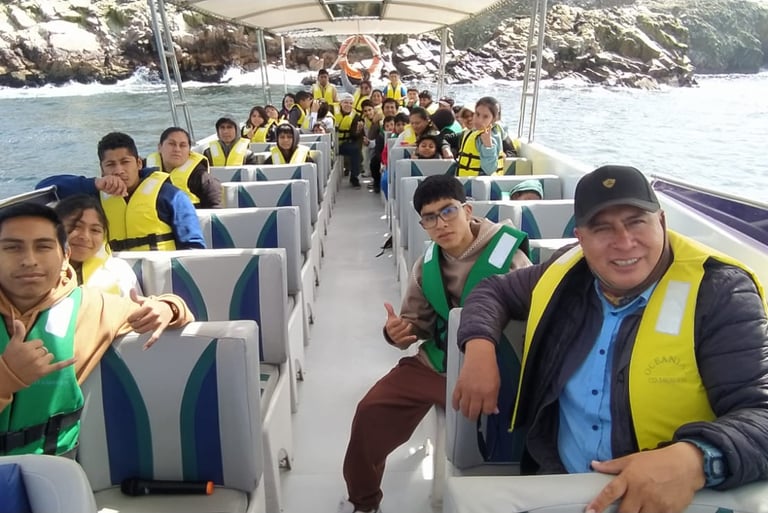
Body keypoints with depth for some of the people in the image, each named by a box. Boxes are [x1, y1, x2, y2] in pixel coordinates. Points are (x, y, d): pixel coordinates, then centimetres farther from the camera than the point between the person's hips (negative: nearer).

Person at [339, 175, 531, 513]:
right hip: (432, 363, 5)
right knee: (370, 412, -1)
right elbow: (418, 322, 11)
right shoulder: (427, 264, 3)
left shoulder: (509, 258, -17)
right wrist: (398, 331, -14)